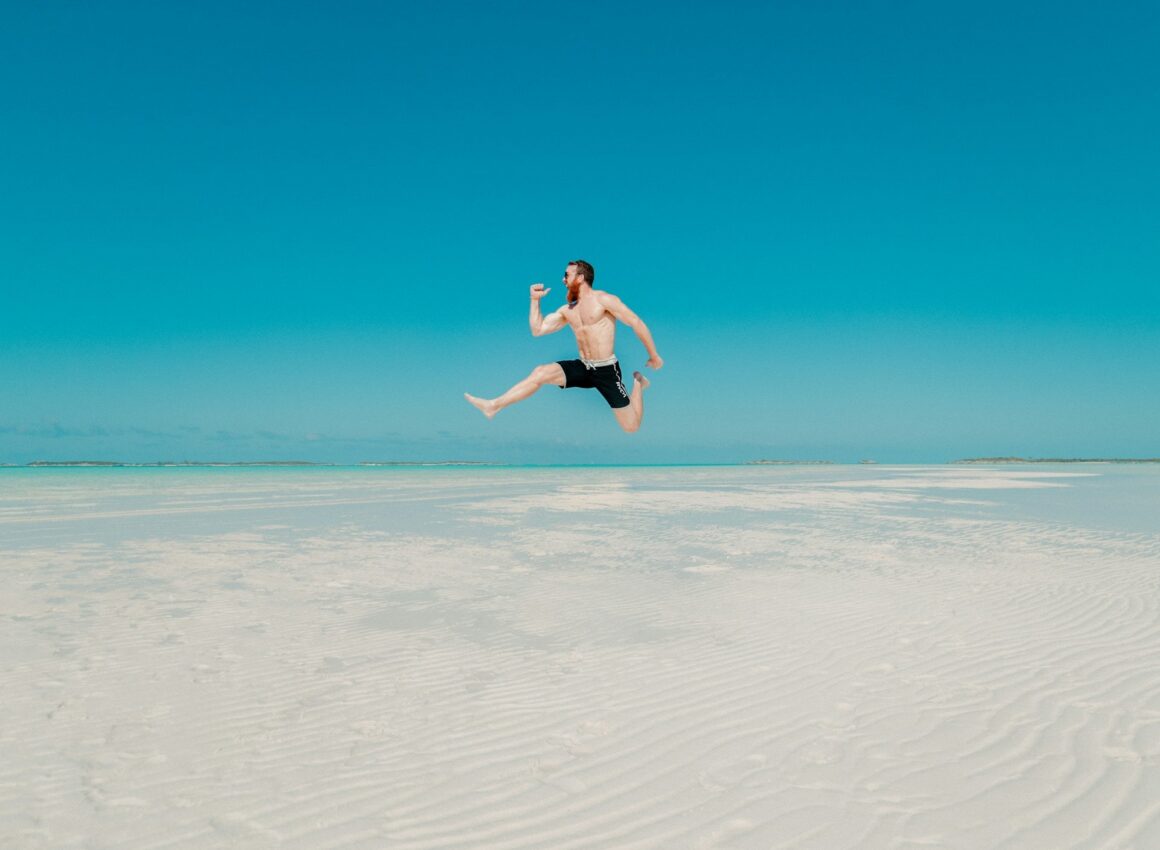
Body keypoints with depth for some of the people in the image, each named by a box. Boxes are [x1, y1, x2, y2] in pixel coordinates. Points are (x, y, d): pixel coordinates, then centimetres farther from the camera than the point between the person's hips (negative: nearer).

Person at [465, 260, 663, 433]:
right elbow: (537, 330, 10)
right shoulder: (567, 310, 11)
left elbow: (636, 323, -10)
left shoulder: (603, 299, -10)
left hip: (606, 370, -5)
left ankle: (638, 383, 23)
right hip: (582, 368, 5)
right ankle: (494, 405, -14)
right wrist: (535, 300, 3)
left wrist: (654, 356, -8)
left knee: (631, 427, -4)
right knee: (540, 372, -15)